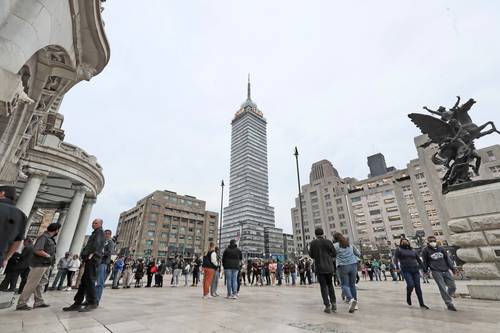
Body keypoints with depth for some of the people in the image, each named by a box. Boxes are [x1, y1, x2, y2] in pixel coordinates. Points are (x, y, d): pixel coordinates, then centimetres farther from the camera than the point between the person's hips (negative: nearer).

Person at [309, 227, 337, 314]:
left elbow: (312, 255, 0)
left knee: (323, 287, 7)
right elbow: (334, 254, -1)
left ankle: (327, 306, 3)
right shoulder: (328, 242, -4)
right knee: (330, 285, 20)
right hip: (329, 267, 2)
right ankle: (333, 303, 12)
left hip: (319, 268, -2)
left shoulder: (313, 243, -7)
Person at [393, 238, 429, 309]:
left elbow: (419, 260, 18)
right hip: (406, 270, -4)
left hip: (415, 270, 4)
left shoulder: (413, 250, 17)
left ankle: (421, 304, 11)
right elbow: (395, 259, -4)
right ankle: (408, 297, 11)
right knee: (410, 284, -17)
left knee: (417, 286, 1)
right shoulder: (399, 250, 5)